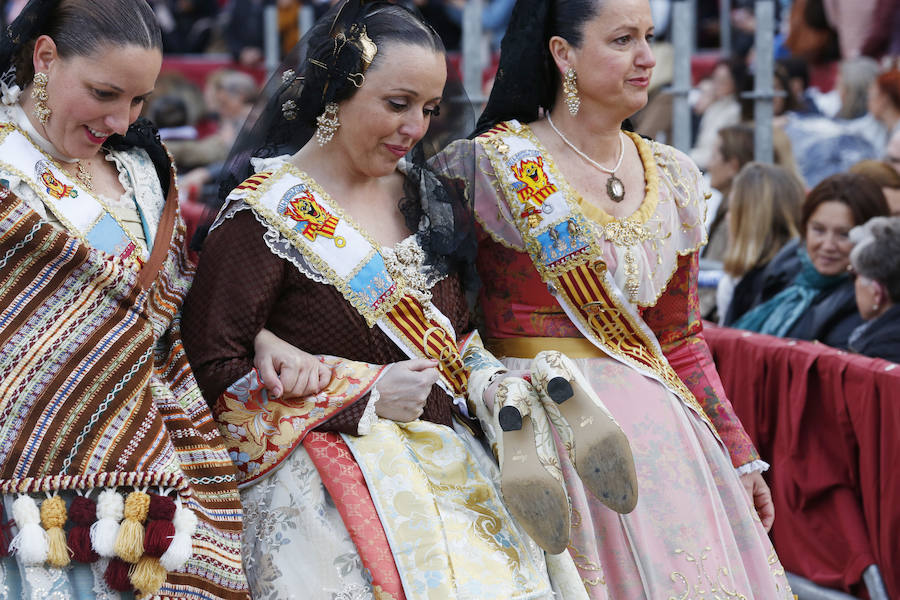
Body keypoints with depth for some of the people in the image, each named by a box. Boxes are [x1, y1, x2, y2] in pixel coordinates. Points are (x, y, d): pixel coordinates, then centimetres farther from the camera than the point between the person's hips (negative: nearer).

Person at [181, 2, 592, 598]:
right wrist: (365, 397, -12)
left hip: (451, 463, 6)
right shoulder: (267, 214, -6)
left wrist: (498, 392, -1)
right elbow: (213, 371, -10)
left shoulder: (428, 198, 14)